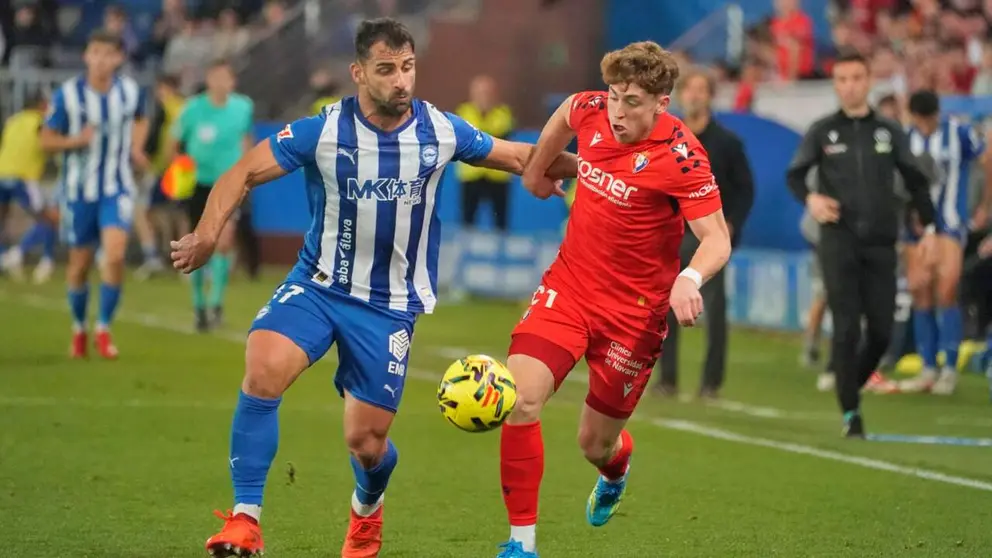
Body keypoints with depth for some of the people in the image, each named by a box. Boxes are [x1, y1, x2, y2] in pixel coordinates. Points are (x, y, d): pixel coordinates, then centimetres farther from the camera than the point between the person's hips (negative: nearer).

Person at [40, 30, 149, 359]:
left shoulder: (131, 92, -2)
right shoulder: (68, 95, -9)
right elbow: (46, 140, -2)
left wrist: (136, 147, 3)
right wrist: (76, 140, -20)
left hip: (117, 188, 0)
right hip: (78, 191, 0)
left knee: (115, 255, -19)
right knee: (80, 264, 7)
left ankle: (104, 328, -5)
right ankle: (79, 329, 29)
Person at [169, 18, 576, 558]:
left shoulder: (441, 131, -6)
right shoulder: (322, 131, -12)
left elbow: (517, 156, 10)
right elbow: (244, 173, -8)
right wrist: (208, 232, -23)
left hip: (390, 305, 1)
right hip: (317, 286, -1)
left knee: (366, 439, 1)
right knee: (263, 369, -28)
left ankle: (367, 508, 40)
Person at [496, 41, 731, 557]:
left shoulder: (681, 158, -21)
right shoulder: (592, 110, -5)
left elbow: (717, 238, -23)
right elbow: (563, 116, 20)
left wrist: (690, 279, -42)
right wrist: (536, 170, 28)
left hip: (633, 311, -4)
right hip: (567, 287, 4)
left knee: (595, 445, 8)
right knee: (520, 400, -18)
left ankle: (615, 467, 49)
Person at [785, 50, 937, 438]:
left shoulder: (889, 131, 8)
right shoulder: (822, 132, 4)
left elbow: (915, 180, 14)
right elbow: (795, 175, 8)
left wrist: (928, 227, 7)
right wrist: (809, 198, -14)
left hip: (881, 244, 2)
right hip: (839, 241, -2)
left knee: (881, 330, -1)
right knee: (846, 328, -7)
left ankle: (852, 386, 24)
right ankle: (850, 412, -1)